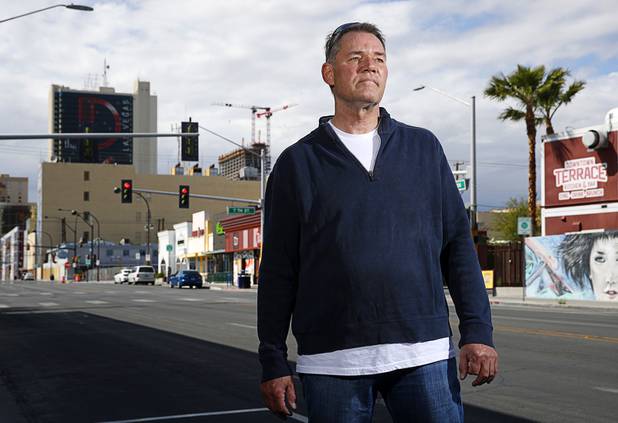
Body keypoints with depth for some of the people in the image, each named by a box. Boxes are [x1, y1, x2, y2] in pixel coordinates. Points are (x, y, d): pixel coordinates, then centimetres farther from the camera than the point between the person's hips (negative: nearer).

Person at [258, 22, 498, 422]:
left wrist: (478, 331, 0)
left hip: (424, 354, 1)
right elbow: (279, 271, 4)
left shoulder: (424, 148, 10)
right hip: (331, 362, -1)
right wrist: (274, 364, 2)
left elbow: (458, 242, 8)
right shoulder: (297, 163, 5)